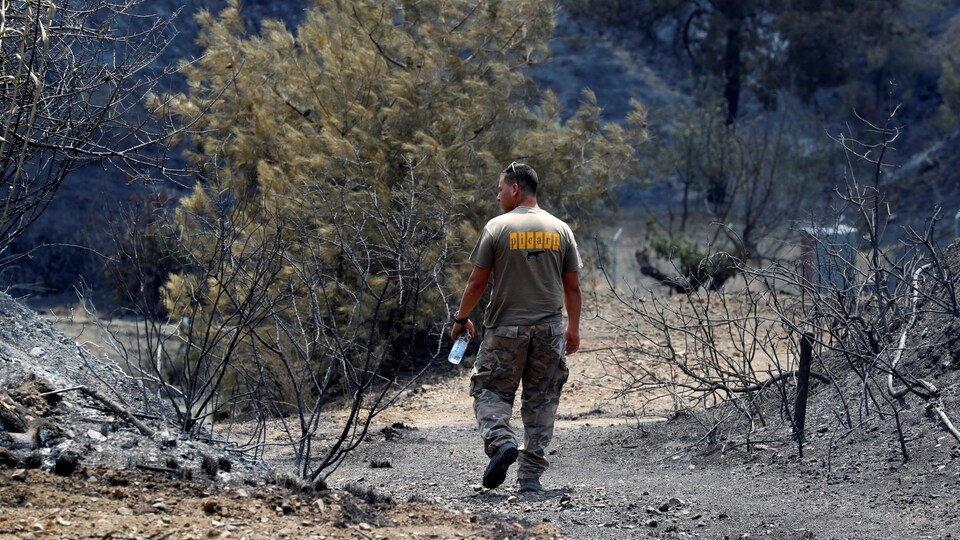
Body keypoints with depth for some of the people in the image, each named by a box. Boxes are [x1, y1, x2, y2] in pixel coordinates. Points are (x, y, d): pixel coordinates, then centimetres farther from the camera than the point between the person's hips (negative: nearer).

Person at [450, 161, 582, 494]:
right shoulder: (560, 229, 5)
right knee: (541, 401, 8)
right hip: (549, 329, 3)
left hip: (505, 329, -3)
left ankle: (500, 440, -21)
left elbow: (477, 282, -2)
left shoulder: (497, 227, -4)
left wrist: (461, 318, 11)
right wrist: (573, 329, 18)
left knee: (490, 391, 7)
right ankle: (530, 475, 6)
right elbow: (572, 286, 7)